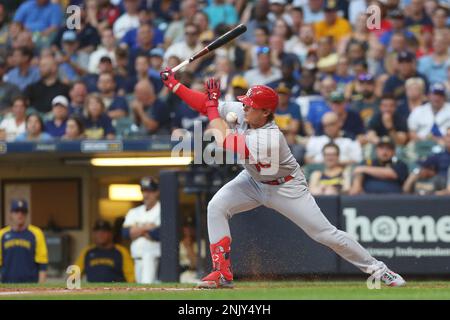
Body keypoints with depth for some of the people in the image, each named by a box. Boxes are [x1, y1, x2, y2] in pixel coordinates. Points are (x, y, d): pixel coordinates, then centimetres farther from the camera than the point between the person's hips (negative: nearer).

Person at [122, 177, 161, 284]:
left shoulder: (161, 211, -3)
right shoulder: (134, 212, 16)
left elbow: (158, 234, -18)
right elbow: (126, 232, 2)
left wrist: (138, 230, -4)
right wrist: (146, 228, -7)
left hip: (153, 257, -7)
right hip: (137, 258, 7)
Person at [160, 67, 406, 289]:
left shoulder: (269, 138, -39)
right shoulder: (239, 112, -19)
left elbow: (223, 141, -43)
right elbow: (205, 105, -14)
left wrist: (213, 103, -34)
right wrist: (172, 84, -23)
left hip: (285, 187, -6)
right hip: (253, 181, 7)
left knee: (325, 234, -5)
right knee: (216, 207, -15)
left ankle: (375, 267, 11)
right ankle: (222, 274, -10)